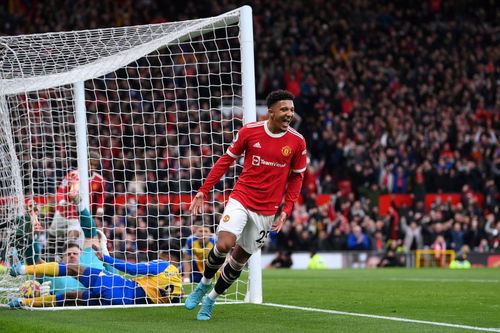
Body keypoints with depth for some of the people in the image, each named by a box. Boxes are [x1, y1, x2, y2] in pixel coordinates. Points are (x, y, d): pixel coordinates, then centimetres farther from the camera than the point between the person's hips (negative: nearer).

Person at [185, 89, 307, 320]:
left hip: (267, 210, 2)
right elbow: (226, 161, 3)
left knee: (240, 258, 6)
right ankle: (205, 283, 8)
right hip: (241, 199, -2)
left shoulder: (297, 142, -4)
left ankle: (211, 299, 27)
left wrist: (287, 209, -2)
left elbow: (297, 177, 7)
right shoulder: (249, 131, -6)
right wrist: (203, 191, 0)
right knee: (224, 245, -22)